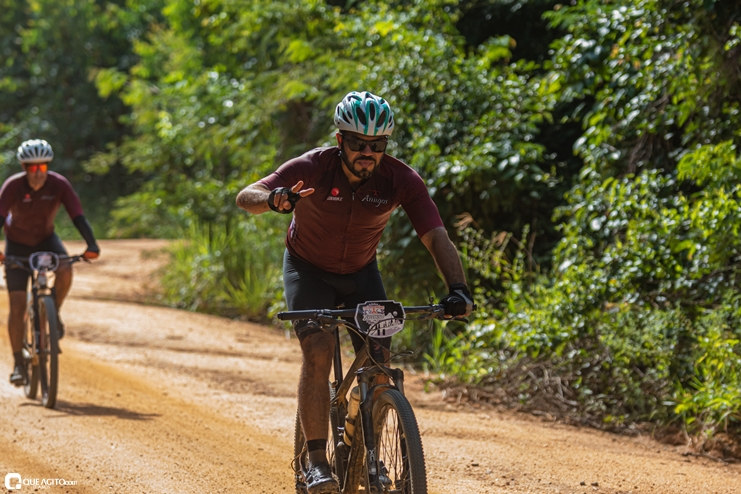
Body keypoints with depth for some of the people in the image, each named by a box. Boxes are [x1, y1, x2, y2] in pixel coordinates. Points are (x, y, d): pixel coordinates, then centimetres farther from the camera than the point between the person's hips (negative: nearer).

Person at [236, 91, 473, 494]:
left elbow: (436, 237, -29)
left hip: (360, 271, 2)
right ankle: (316, 461, -18)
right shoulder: (312, 168, -28)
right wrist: (275, 199, -57)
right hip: (308, 268, -2)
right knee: (318, 351, -23)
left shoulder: (401, 180, -24)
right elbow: (245, 198, -33)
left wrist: (457, 288, -46)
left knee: (379, 360, -12)